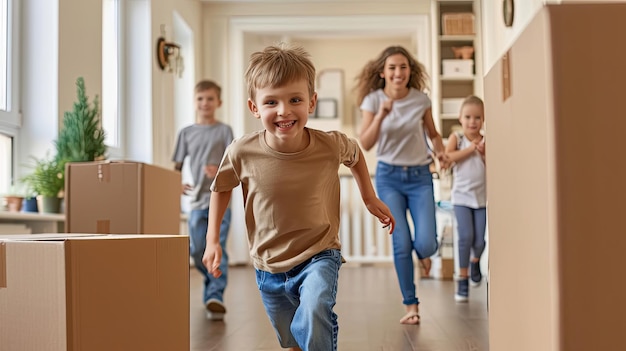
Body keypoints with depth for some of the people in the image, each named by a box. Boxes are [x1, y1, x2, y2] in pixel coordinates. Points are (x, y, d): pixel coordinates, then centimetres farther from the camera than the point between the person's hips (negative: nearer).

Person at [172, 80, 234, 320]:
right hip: (197, 200, 3)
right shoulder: (186, 133, 11)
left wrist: (220, 172, -25)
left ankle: (216, 295, -13)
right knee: (196, 250, 6)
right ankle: (212, 282, 31)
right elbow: (177, 166, 13)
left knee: (217, 248, -11)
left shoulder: (224, 130, 3)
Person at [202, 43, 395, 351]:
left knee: (313, 316, -32)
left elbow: (356, 155, 8)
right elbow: (222, 187, 5)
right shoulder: (242, 152, -18)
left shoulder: (331, 145, -19)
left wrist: (369, 198, 9)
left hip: (319, 257, -2)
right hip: (269, 268, 2)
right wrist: (212, 240, 1)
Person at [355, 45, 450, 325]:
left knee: (426, 244, -9)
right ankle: (411, 305, 12)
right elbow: (365, 144, -14)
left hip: (420, 176, 1)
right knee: (401, 243, -4)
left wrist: (440, 152, -9)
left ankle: (423, 255, 32)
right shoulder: (373, 100, -6)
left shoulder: (421, 100, -3)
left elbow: (433, 133, 11)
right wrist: (381, 115, -26)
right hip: (389, 177, -1)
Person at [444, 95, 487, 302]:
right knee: (466, 236, -14)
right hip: (462, 196, -2)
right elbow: (448, 156, -17)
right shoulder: (456, 137, 0)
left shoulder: (486, 142, 4)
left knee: (479, 241, 1)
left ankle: (475, 261, 37)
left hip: (482, 197, 2)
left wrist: (484, 153, -14)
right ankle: (463, 279, 2)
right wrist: (470, 149, -15)